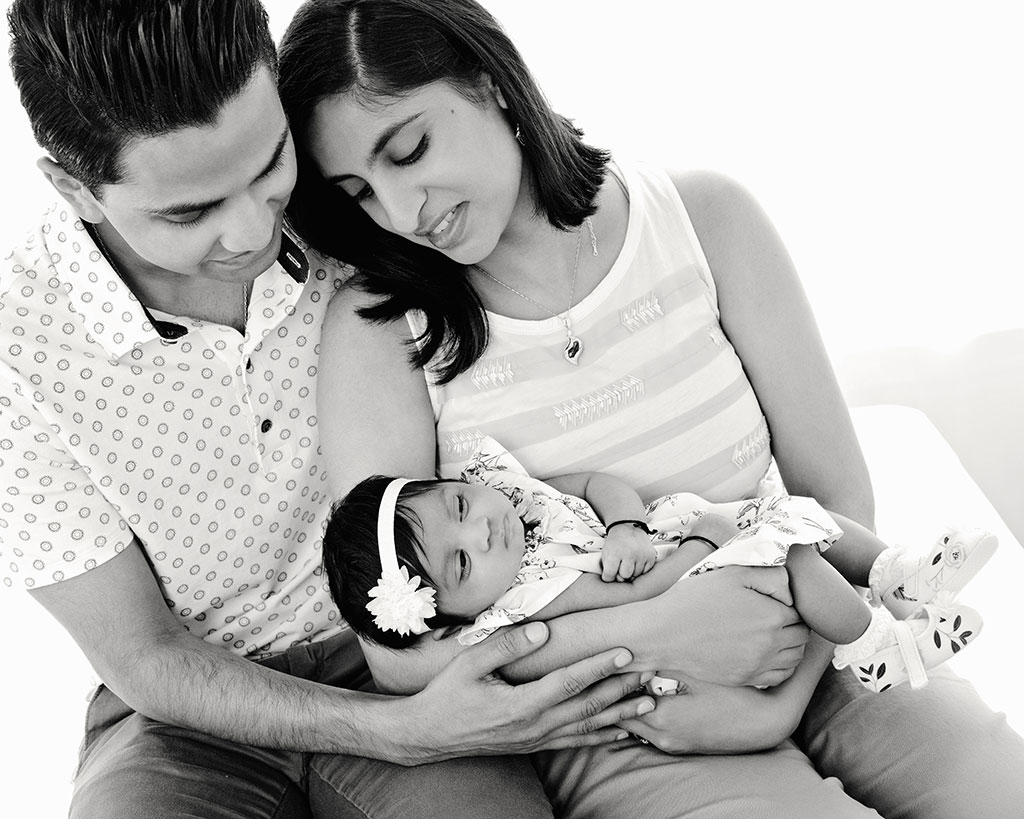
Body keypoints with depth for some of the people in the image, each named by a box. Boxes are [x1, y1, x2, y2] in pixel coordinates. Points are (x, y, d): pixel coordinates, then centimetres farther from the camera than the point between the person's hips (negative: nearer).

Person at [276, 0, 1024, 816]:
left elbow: (838, 494, -3)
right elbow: (399, 655, -13)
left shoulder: (703, 217, -5)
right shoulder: (378, 326, -9)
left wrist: (778, 705, -16)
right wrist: (649, 633, -22)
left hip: (806, 653, 3)